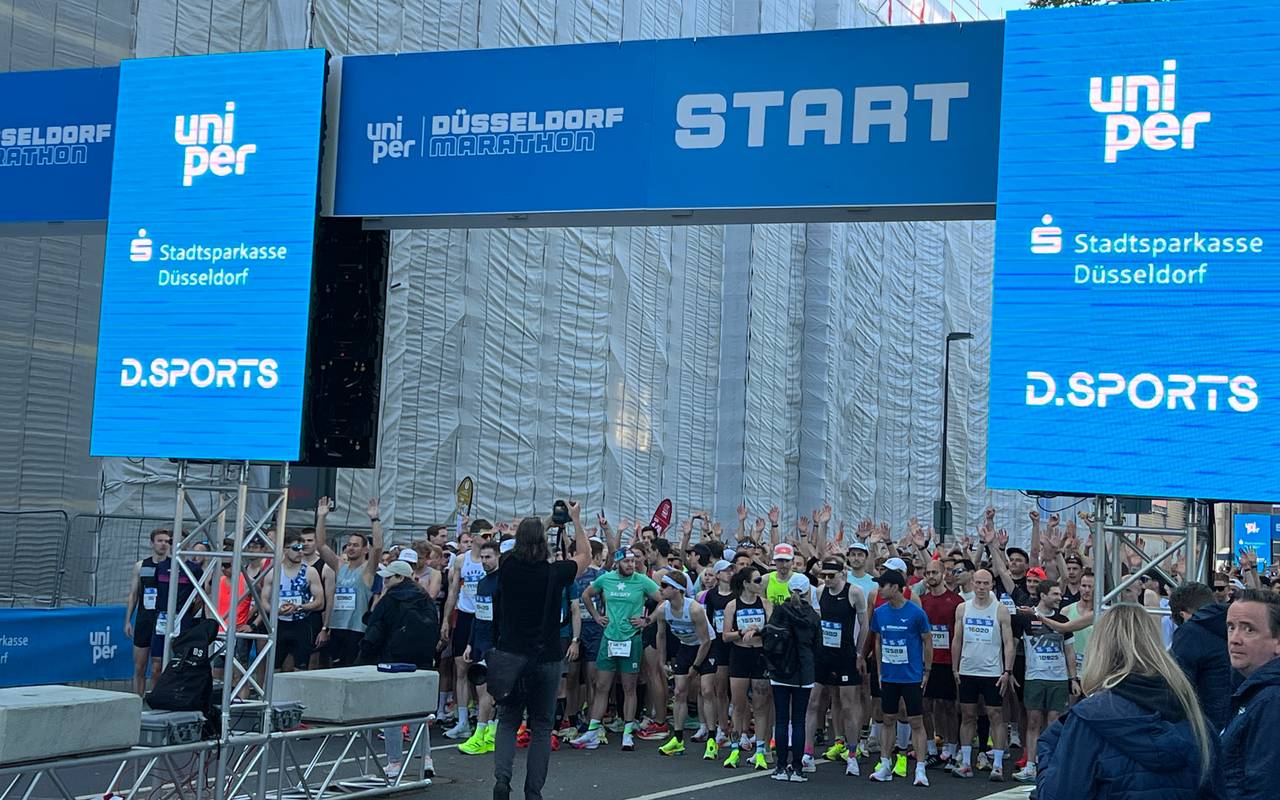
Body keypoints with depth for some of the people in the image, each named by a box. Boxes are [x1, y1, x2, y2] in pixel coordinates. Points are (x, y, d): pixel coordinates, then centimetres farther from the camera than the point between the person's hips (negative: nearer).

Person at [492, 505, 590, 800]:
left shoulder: (508, 568, -6)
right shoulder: (554, 573, -9)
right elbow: (585, 556, 10)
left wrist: (551, 521, 25)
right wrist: (576, 520, 16)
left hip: (510, 657, 1)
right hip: (546, 659, -1)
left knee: (507, 721, 12)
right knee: (541, 726, 9)